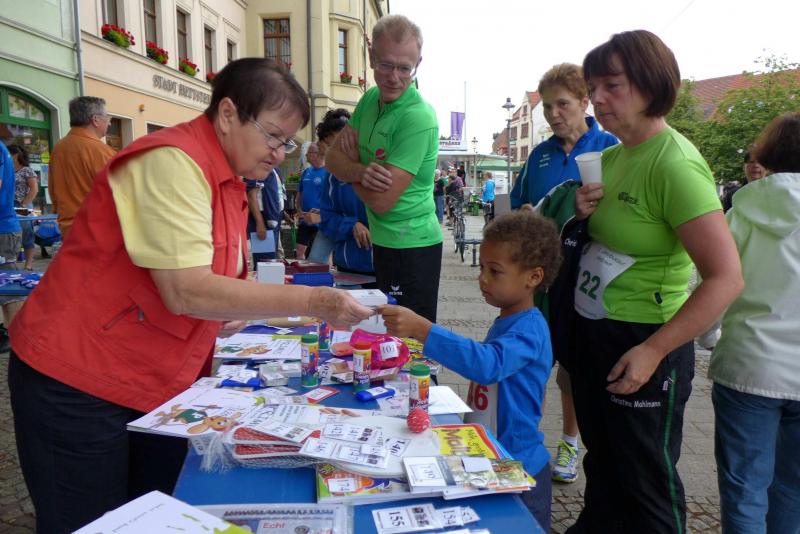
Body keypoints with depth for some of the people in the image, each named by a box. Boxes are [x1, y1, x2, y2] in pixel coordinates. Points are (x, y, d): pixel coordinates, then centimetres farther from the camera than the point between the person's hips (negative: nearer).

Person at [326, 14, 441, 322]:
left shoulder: (419, 119, -22)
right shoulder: (370, 99, 5)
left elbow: (381, 200, -24)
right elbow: (333, 158, 1)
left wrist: (352, 161, -7)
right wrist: (360, 172, -22)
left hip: (411, 248, -8)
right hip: (382, 242, 8)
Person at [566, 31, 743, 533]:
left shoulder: (675, 162, -21)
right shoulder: (612, 156, 6)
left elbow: (726, 278, -25)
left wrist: (652, 351, -23)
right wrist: (584, 213, -3)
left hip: (643, 344, -8)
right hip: (594, 331, 8)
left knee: (646, 479, 12)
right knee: (601, 461, 26)